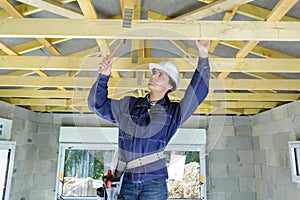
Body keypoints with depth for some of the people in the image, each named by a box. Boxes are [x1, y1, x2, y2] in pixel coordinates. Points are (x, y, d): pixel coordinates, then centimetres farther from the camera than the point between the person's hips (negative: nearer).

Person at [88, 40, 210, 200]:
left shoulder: (173, 112, 0)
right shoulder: (128, 105, 7)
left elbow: (197, 91, -9)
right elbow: (97, 104, 12)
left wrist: (203, 56, -15)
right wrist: (103, 76, -2)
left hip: (154, 183, -2)